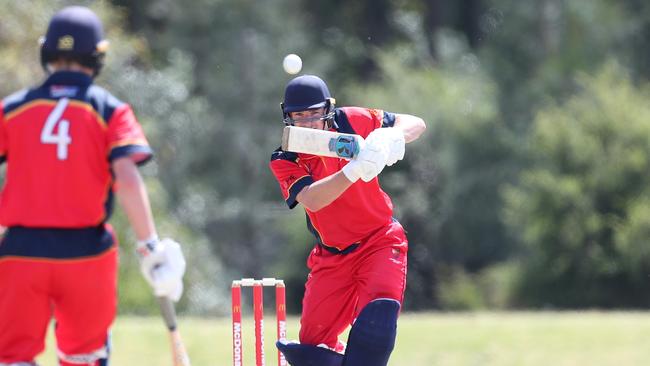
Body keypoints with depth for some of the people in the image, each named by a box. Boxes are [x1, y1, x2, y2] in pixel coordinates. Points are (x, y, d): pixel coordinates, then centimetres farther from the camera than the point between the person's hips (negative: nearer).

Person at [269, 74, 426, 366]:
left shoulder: (350, 121, -8)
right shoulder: (284, 161, -8)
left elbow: (415, 124, -2)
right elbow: (311, 199, -27)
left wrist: (390, 137, -25)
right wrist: (354, 170, -42)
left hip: (380, 241, -2)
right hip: (332, 257, 2)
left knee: (379, 309, -29)